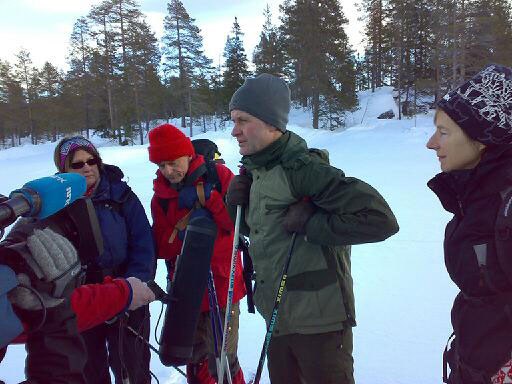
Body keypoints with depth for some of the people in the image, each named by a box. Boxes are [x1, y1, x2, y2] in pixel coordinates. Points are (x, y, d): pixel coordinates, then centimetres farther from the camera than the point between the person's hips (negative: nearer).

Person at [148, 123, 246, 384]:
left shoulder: (218, 176, -5)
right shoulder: (160, 194, 5)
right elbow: (161, 247, 5)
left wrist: (207, 197, -21)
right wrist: (179, 235, -15)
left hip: (222, 283, -4)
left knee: (222, 358, -2)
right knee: (195, 358, 16)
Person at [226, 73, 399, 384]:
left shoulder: (302, 168, -21)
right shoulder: (253, 171, 3)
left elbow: (380, 219, -26)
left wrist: (310, 224, -24)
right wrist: (238, 205, -3)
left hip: (320, 322, -7)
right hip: (278, 320, 8)